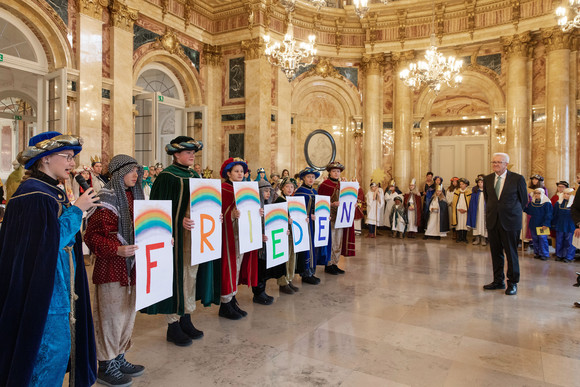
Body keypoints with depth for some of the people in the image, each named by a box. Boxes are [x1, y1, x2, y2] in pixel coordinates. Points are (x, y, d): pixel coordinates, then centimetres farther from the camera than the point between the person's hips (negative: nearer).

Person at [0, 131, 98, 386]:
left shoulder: (54, 191, 10)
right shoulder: (33, 193, -18)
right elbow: (50, 242, -21)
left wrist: (81, 208, 5)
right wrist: (76, 210, -16)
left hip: (59, 283, 9)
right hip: (44, 288, -9)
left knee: (61, 345, 18)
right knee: (52, 348, 2)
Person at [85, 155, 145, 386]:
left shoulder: (134, 196, 12)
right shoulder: (106, 199, -12)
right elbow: (93, 236, -16)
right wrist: (117, 250, -27)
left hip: (132, 265, 8)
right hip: (112, 267, -8)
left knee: (128, 313, 16)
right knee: (112, 315, 2)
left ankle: (119, 358, 32)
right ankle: (106, 366, 19)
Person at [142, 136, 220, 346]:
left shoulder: (195, 176, 14)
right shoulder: (167, 176, -8)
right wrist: (180, 221, -25)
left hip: (196, 234, 7)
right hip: (176, 235, -7)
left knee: (191, 274, 13)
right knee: (176, 275, -1)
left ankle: (186, 319, 26)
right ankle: (173, 325, 14)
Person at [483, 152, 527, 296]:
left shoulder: (518, 179, -6)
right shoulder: (487, 179, 6)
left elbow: (524, 199, 5)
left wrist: (512, 212, 13)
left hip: (510, 220, -4)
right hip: (492, 220, 4)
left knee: (511, 252, 3)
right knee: (495, 252, 10)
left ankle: (512, 283, 16)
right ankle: (498, 281, 22)